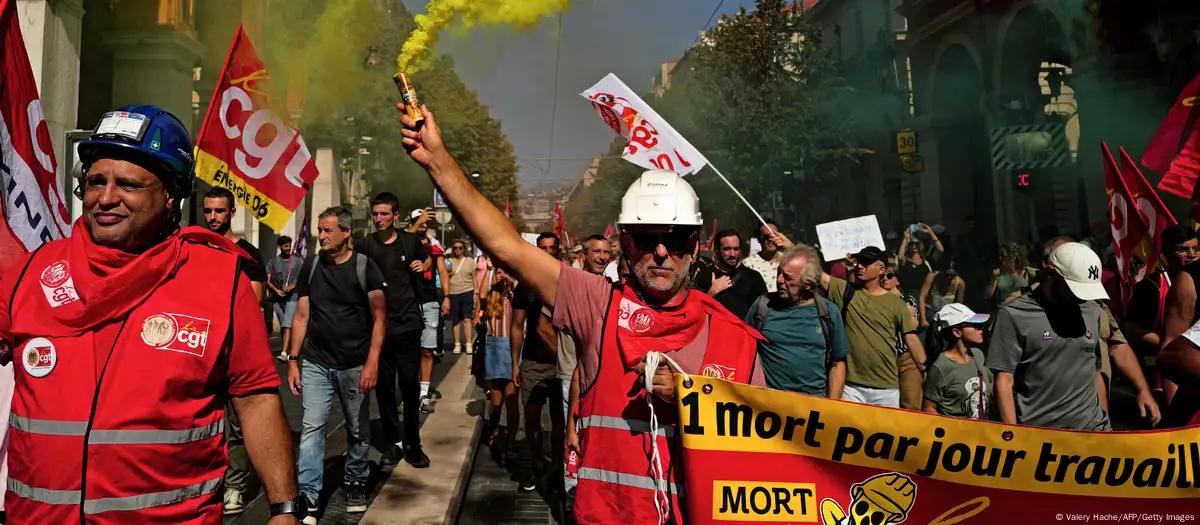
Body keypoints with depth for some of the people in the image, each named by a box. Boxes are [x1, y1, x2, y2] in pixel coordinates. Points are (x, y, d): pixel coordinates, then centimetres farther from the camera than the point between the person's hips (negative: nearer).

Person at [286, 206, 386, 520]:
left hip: (355, 365, -2)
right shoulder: (311, 267, 5)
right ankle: (309, 498, 1)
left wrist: (372, 362, -14)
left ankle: (355, 483, 30)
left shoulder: (364, 267, -5)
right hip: (316, 364, 2)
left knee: (356, 430, 10)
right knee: (312, 428, -4)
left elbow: (379, 317, -6)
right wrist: (293, 360, 3)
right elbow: (301, 316, 9)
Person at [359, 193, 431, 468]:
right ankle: (393, 442, 19)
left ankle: (413, 444, 15)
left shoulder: (410, 240, 3)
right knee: (384, 387, 6)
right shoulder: (366, 245, 0)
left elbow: (426, 258, 23)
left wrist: (422, 265, 1)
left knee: (410, 386, 3)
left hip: (407, 323, 0)